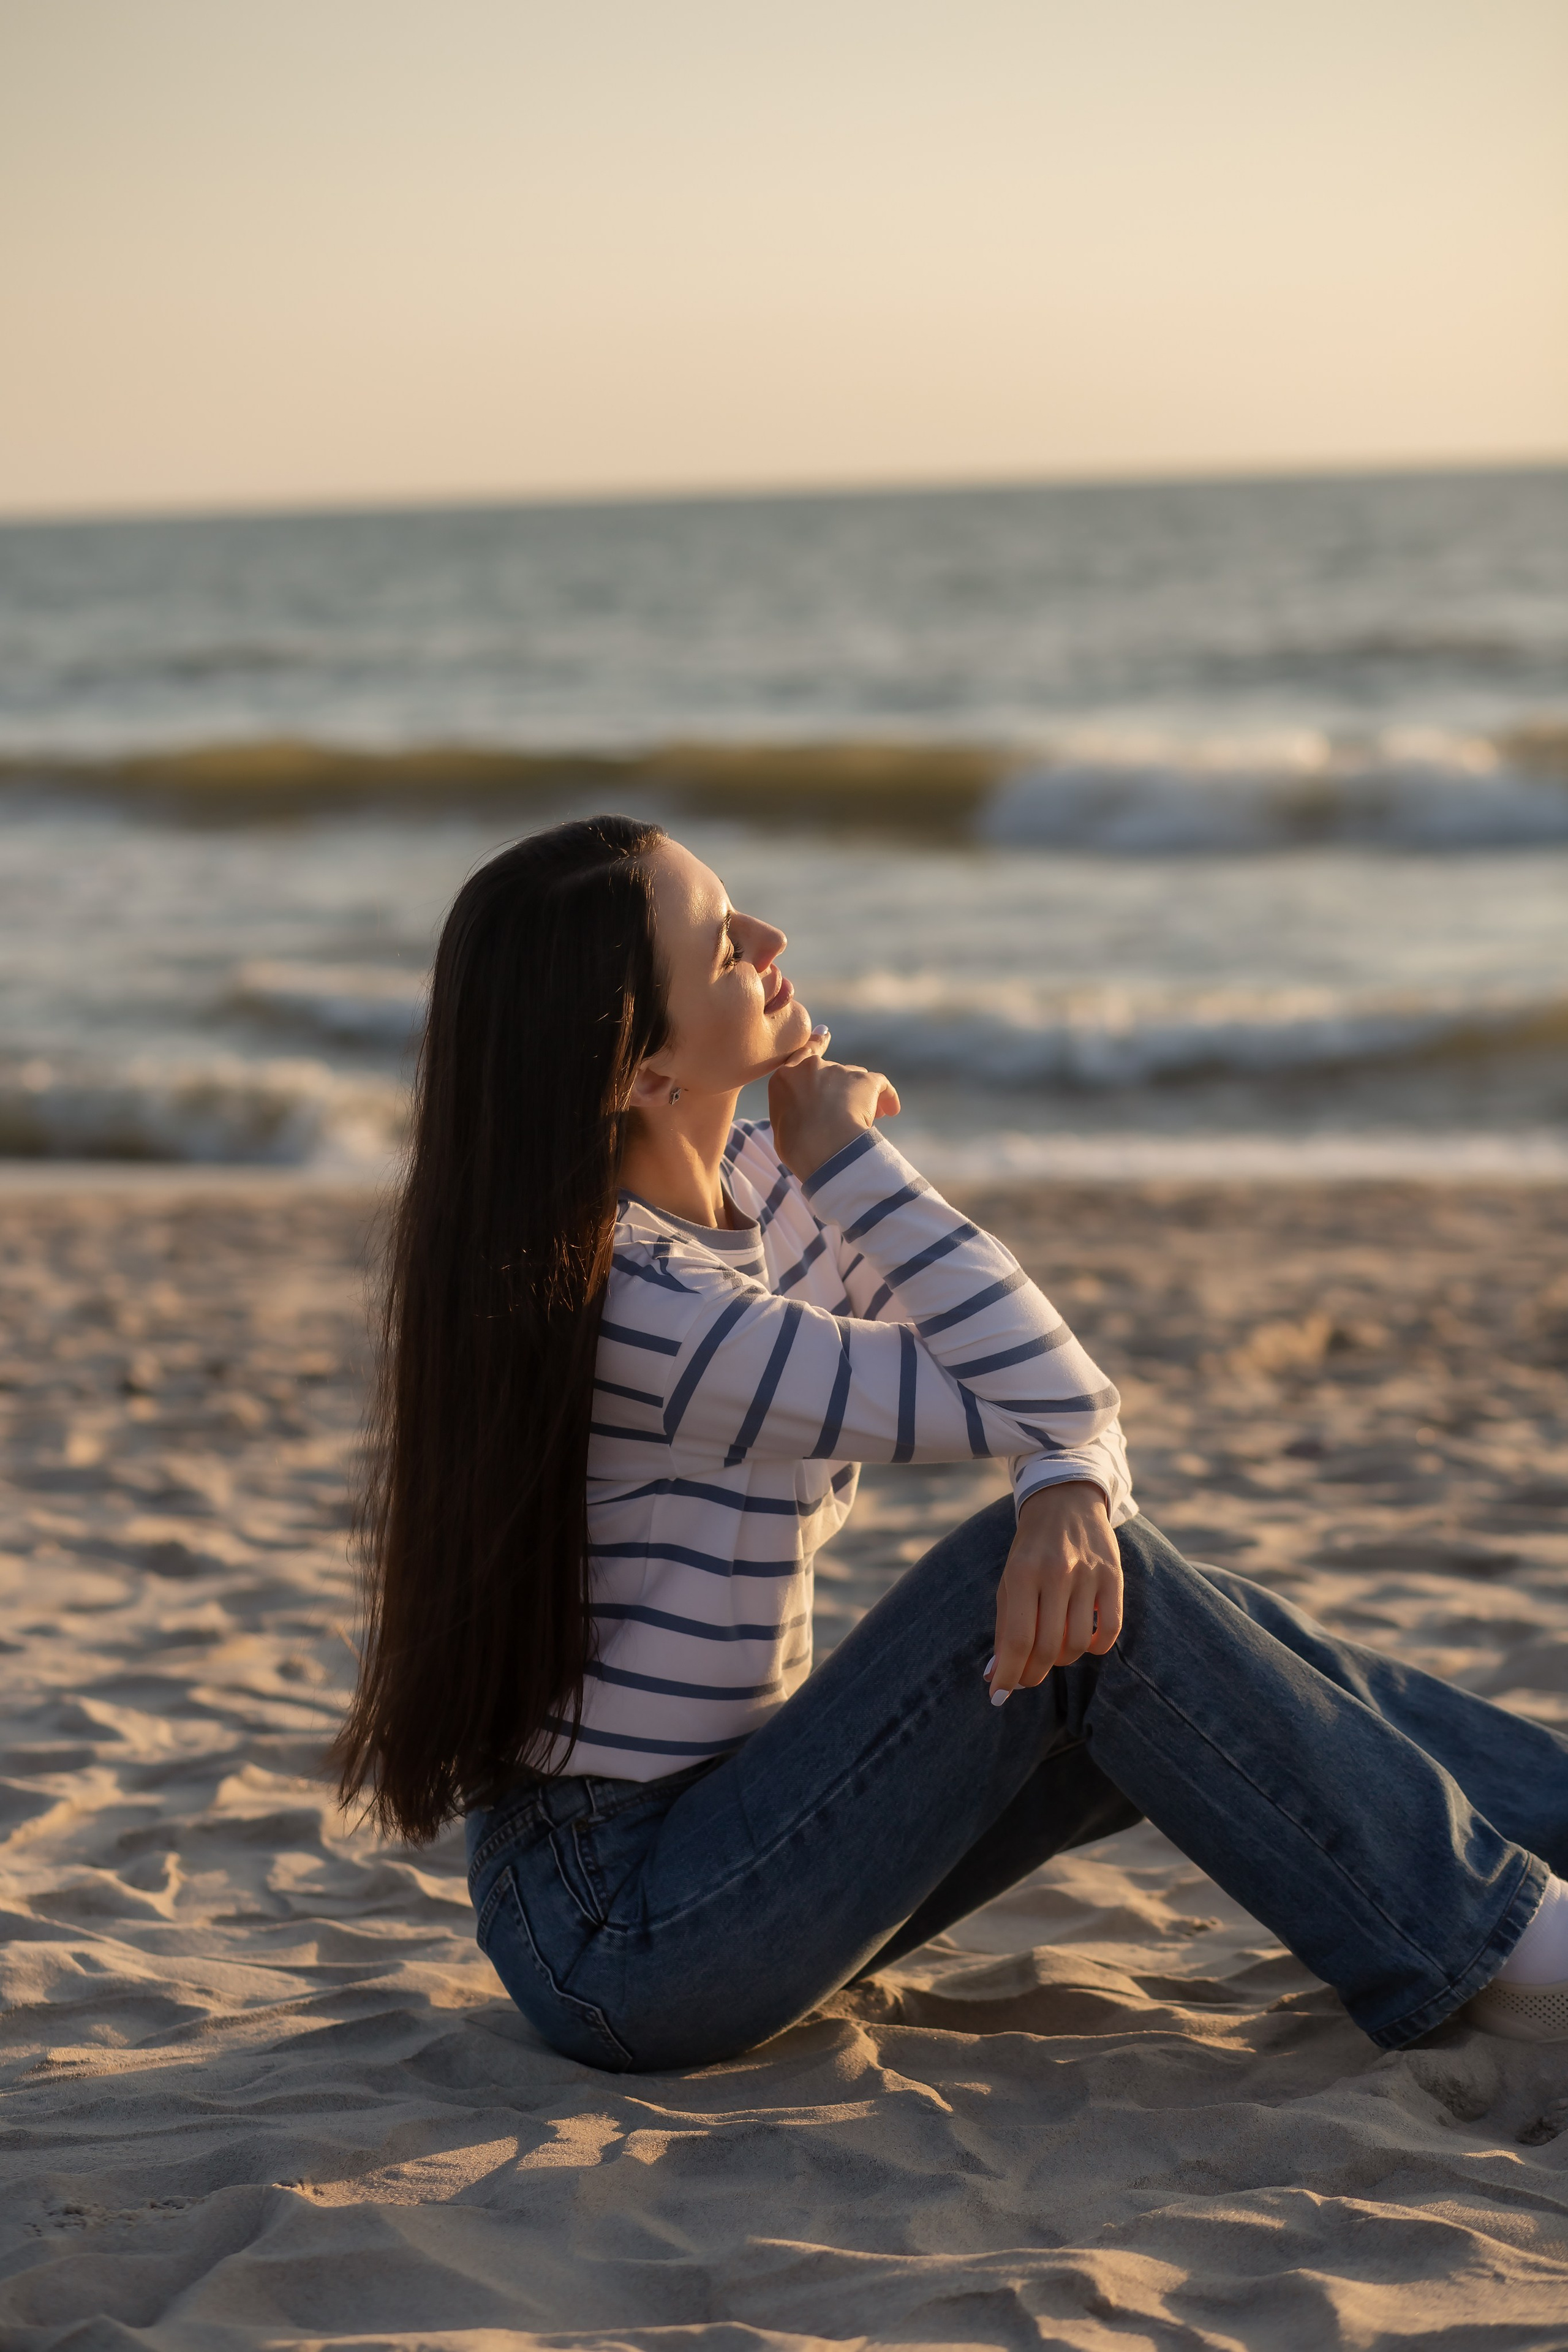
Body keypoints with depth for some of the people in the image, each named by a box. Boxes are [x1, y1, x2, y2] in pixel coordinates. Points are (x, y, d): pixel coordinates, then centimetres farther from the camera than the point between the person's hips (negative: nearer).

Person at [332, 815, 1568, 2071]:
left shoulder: (762, 1185, 3)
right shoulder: (620, 1312, -26)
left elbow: (1062, 1388, -1)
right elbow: (1038, 1399, -24)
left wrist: (1074, 1492, -24)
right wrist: (850, 1154, -16)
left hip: (724, 1817, 9)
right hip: (615, 1930, -9)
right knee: (1117, 1610, -20)